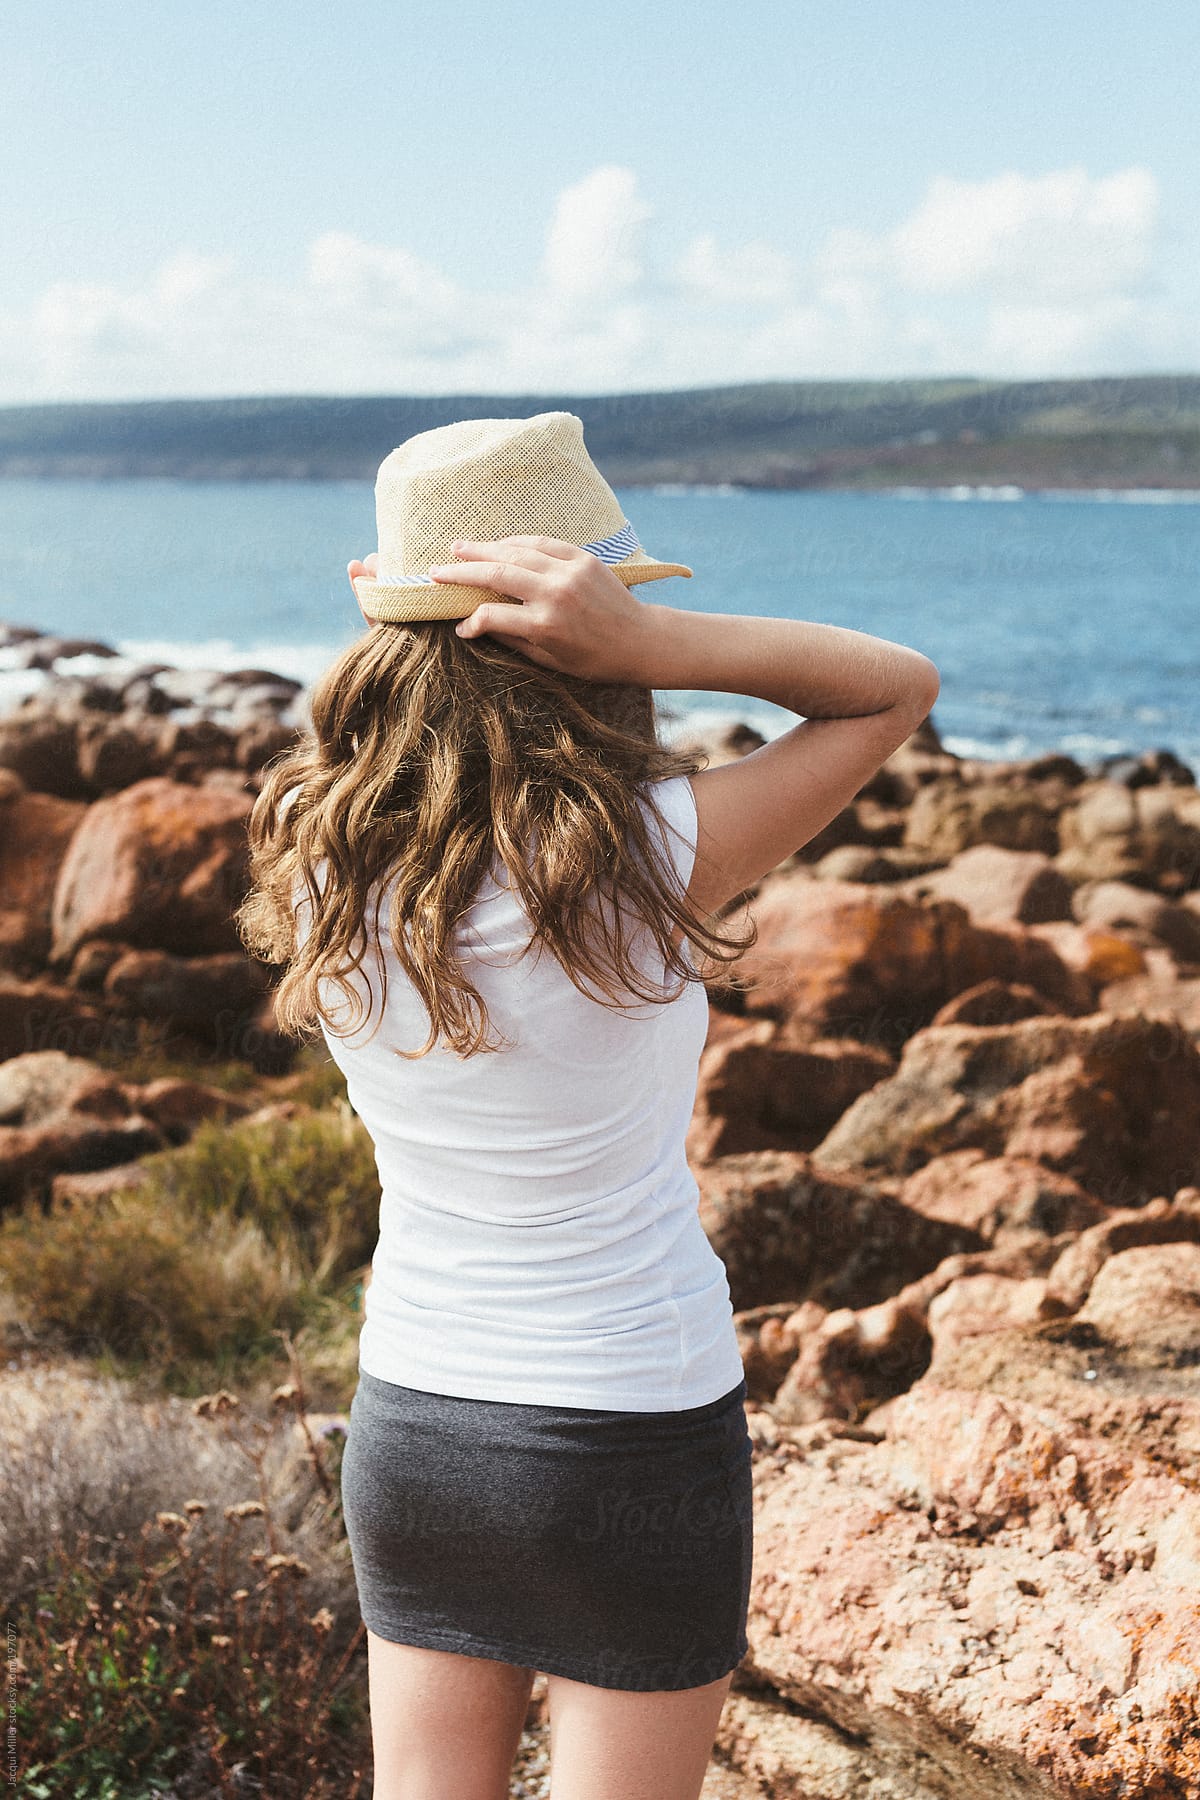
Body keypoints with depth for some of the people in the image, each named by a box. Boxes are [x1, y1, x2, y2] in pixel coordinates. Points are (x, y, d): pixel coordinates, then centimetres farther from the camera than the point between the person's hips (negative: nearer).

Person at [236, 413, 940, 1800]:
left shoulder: (321, 853, -11)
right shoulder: (646, 863, -23)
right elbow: (899, 685, -10)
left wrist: (417, 618, -6)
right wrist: (649, 644, -22)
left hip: (408, 1423, 5)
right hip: (639, 1432, -4)